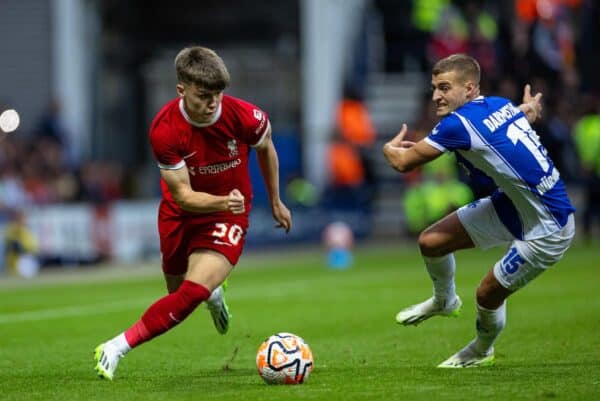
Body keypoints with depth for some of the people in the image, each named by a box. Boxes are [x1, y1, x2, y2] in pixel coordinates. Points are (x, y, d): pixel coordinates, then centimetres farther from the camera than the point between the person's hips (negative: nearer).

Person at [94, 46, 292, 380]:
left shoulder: (245, 117, -22)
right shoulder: (164, 130, -25)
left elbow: (266, 149, 3)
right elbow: (184, 196, -21)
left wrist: (276, 202, 13)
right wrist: (224, 201, -41)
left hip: (227, 215, -2)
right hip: (180, 214, 2)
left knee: (193, 293, -21)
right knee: (178, 288, 17)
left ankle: (117, 348, -18)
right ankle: (213, 292, 55)